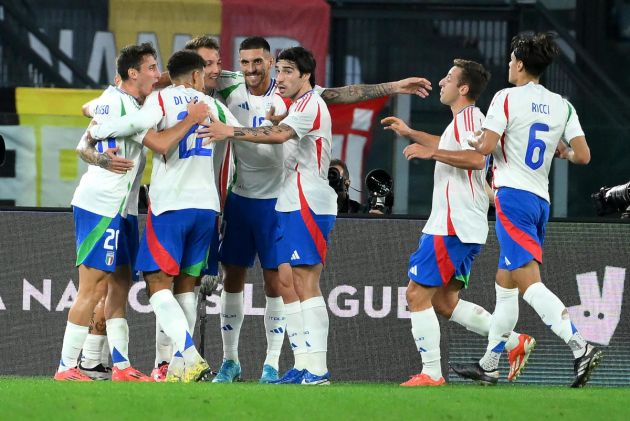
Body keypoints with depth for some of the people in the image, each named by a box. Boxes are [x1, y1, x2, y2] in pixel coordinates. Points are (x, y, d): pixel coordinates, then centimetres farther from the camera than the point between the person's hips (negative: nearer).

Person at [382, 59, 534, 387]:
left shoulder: (467, 116, -12)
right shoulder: (463, 119, 20)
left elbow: (476, 158, -29)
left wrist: (431, 152, -26)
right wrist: (411, 134, 44)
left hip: (452, 225, -10)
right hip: (465, 227, 10)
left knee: (418, 294, -8)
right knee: (445, 301, 12)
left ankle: (431, 374, -8)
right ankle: (515, 342, 9)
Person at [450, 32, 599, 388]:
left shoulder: (507, 98, -6)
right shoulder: (562, 106, 10)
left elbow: (486, 146, -13)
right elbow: (583, 156, 4)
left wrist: (475, 141, 10)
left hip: (513, 197, -8)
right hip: (542, 199, 8)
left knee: (529, 282, -17)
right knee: (505, 285, 17)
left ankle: (581, 348, -33)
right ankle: (489, 365, 23)